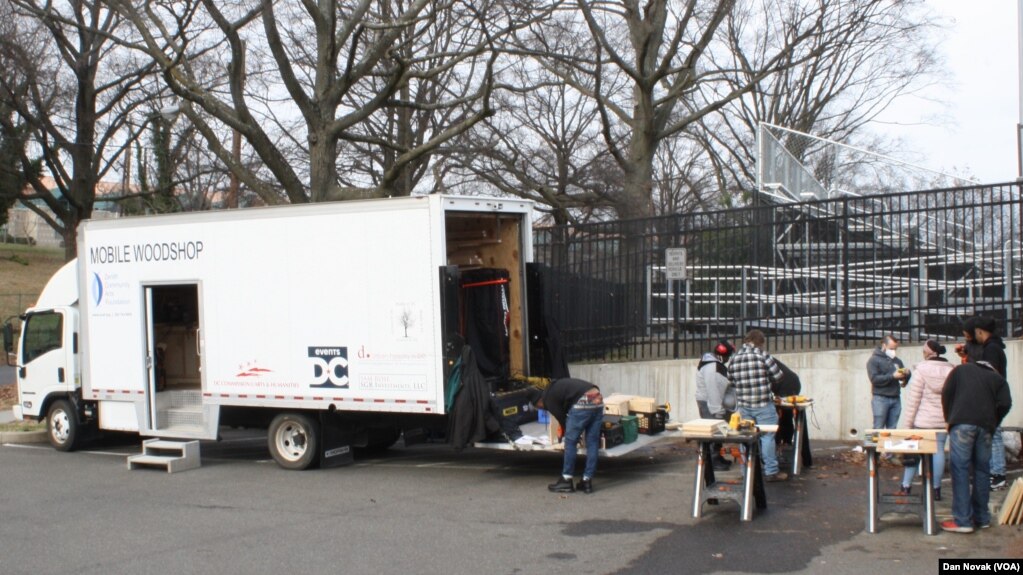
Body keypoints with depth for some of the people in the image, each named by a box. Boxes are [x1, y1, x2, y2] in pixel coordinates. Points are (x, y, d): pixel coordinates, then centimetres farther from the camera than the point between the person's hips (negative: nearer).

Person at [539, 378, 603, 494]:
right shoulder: (556, 386, 33)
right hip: (598, 399, 8)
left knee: (570, 442, 5)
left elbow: (562, 418, 11)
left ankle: (566, 482, 12)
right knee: (592, 442, 13)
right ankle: (587, 482, 17)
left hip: (583, 403, -8)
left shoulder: (548, 398, 9)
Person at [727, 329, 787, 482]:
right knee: (767, 436, 4)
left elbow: (731, 380, 13)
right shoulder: (763, 355, -9)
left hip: (743, 405, 5)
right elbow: (778, 377, -4)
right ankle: (771, 472, 8)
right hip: (763, 404, -5)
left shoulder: (734, 359, 4)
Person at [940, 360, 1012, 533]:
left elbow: (946, 393, 8)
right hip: (985, 426, 2)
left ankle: (962, 520, -8)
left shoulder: (960, 370, 21)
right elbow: (1005, 404, 6)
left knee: (960, 470, -4)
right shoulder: (998, 379, 22)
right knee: (982, 470, 12)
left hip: (962, 423, -2)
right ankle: (982, 518, 16)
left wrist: (949, 419, 17)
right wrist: (992, 424, 16)